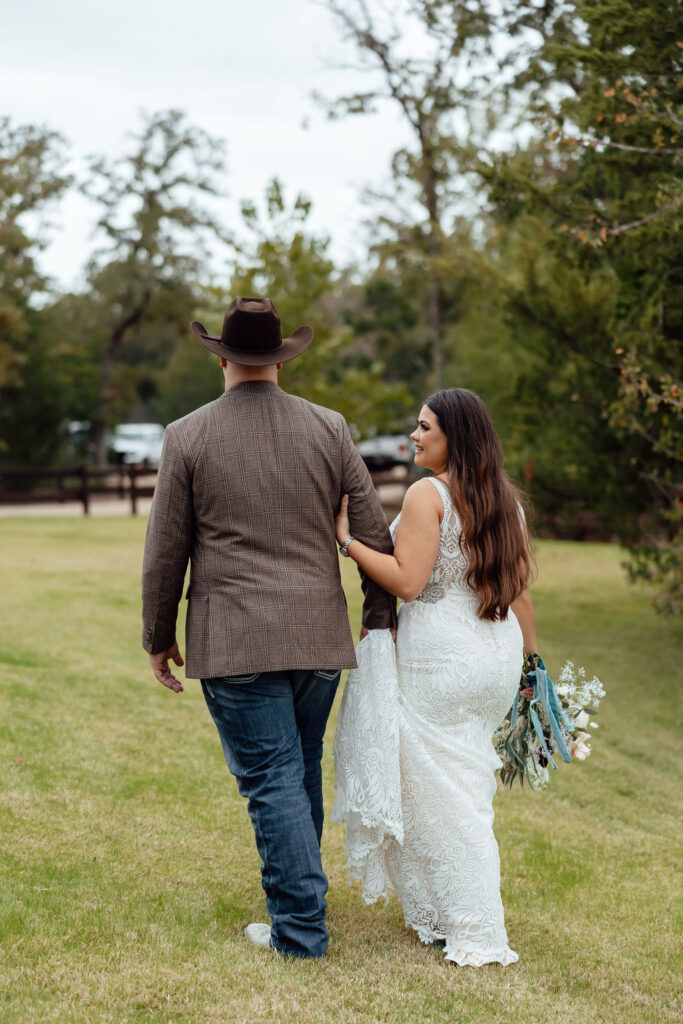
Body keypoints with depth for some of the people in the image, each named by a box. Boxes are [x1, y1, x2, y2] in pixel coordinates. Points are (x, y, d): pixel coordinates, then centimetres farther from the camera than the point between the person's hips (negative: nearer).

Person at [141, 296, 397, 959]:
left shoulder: (187, 437, -4)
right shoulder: (330, 428, 3)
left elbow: (165, 552, -1)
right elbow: (375, 534, 5)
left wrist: (158, 638, 10)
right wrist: (381, 620, 15)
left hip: (233, 643, -3)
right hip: (319, 636, 4)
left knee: (273, 782, 0)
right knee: (304, 771, 19)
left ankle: (300, 928, 5)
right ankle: (298, 892, 34)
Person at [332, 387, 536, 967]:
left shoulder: (429, 494, -12)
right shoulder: (506, 499, 10)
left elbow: (407, 580, -18)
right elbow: (520, 591, 13)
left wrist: (347, 538, -11)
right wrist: (531, 662, 20)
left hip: (442, 652, -7)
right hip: (499, 651, 8)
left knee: (443, 792, 3)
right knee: (467, 784, 18)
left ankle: (476, 935, 7)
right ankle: (445, 913, 28)